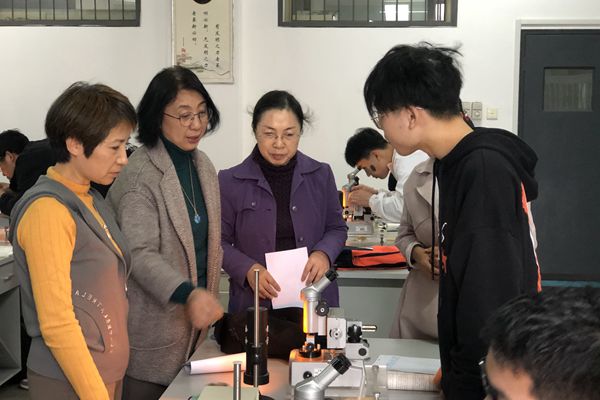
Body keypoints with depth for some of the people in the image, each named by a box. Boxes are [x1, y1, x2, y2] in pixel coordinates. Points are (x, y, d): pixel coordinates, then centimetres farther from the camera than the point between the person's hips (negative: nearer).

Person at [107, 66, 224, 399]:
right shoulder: (139, 175, -17)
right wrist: (189, 293, -37)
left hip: (195, 321, 7)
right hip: (155, 327, -7)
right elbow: (141, 255, -23)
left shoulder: (203, 165, 7)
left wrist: (207, 299, 14)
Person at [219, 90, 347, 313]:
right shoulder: (230, 182, -3)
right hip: (253, 303, -1)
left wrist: (324, 253, -9)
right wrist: (248, 269, -17)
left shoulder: (321, 175, 2)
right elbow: (220, 241, 0)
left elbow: (337, 228, 12)